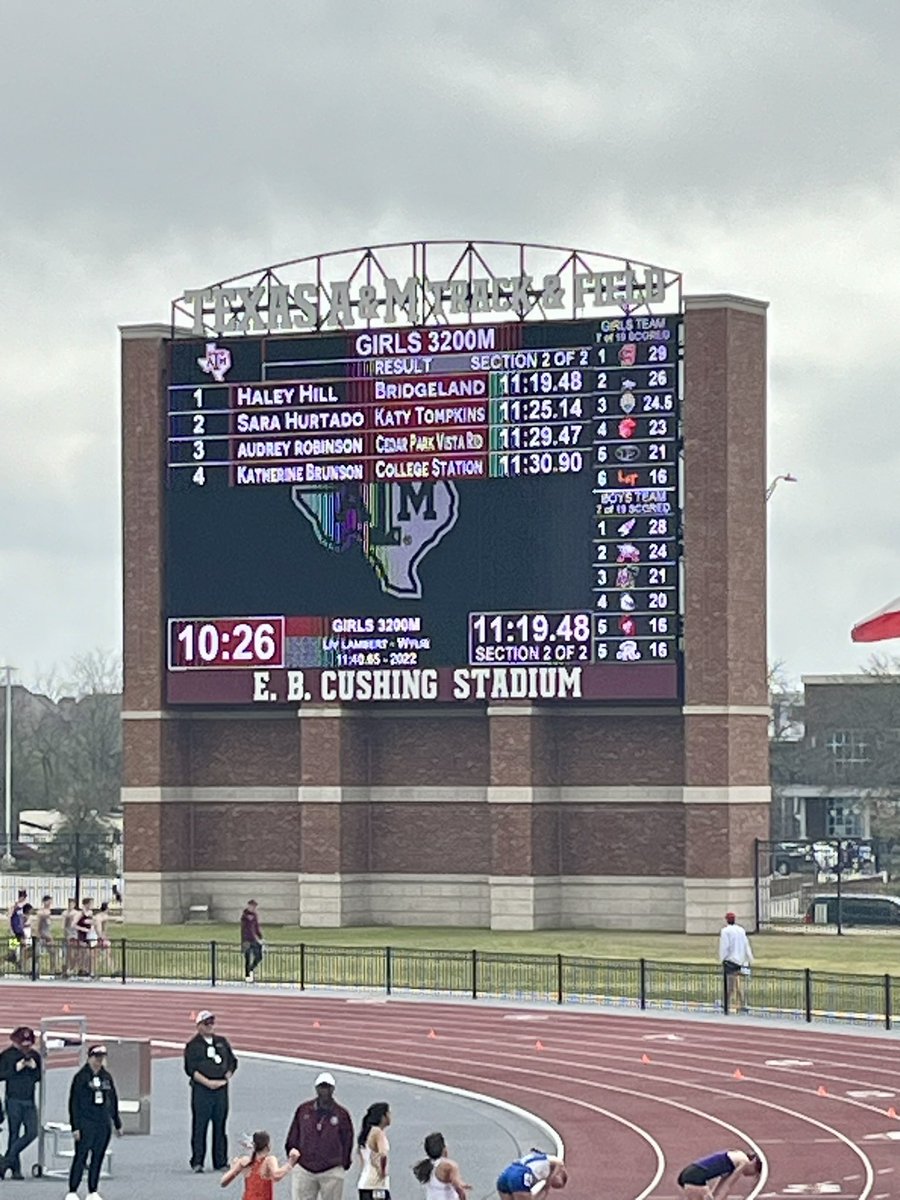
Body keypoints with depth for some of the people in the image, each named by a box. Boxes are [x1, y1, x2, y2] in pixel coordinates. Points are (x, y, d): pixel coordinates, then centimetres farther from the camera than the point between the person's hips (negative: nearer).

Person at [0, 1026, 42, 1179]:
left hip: (29, 1101, 4)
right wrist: (16, 1068, -18)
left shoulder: (34, 1056, 9)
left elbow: (39, 1077, 11)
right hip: (14, 1100, -4)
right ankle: (15, 1168, 3)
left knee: (32, 1132, -6)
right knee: (14, 1134, -3)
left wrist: (34, 1068, -9)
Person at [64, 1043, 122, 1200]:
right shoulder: (81, 1077, -5)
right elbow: (74, 1102, -7)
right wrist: (75, 1126, -12)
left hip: (104, 1124, 5)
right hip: (86, 1124, -5)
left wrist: (117, 1124, 20)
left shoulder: (106, 1077, 12)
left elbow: (113, 1100, 19)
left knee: (98, 1158, 6)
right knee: (80, 1157, -7)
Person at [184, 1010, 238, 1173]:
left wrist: (226, 1078, 1)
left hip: (221, 1088, 4)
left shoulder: (222, 1042, 15)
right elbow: (190, 1069, -8)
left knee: (220, 1126, 7)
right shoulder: (193, 1045, 0)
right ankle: (197, 1163, 0)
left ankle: (220, 1162, 13)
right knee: (199, 1126, -4)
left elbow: (232, 1062, 18)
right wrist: (208, 1082, -16)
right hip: (201, 1089, -4)